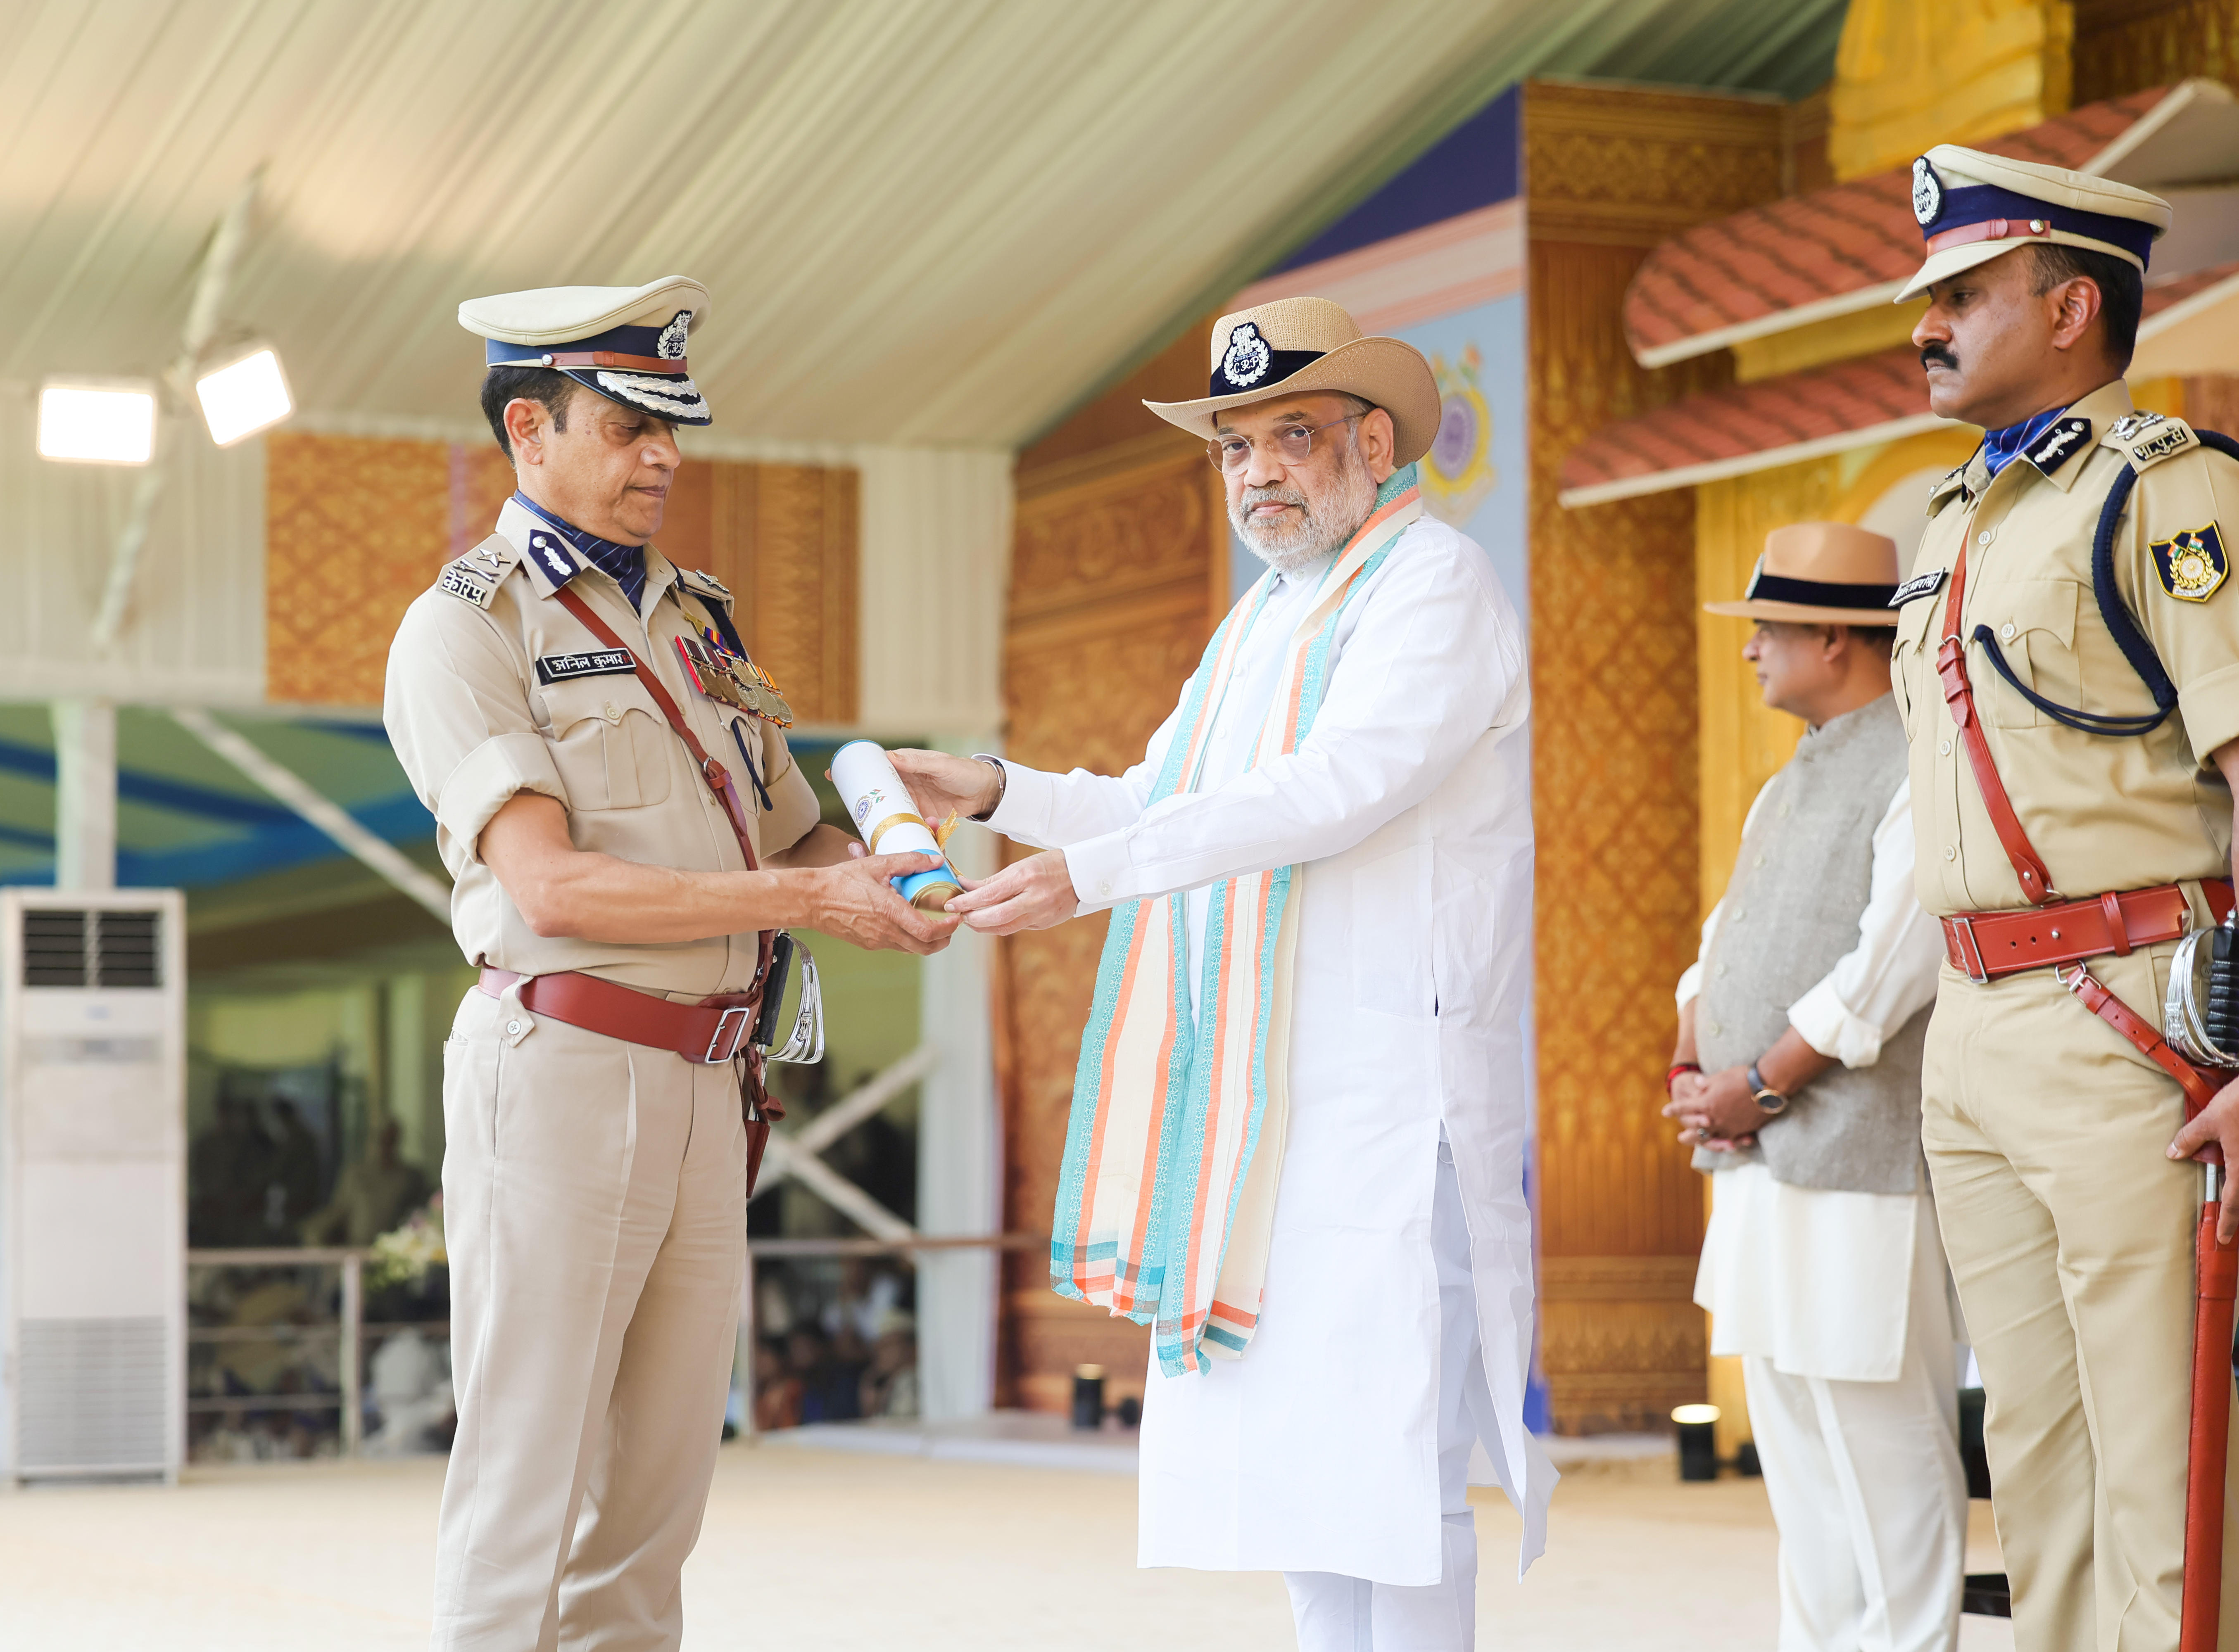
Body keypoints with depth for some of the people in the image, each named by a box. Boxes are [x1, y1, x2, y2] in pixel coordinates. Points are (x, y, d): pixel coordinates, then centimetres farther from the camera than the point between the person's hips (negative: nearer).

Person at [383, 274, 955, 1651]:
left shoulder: (698, 623, 18)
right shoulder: (467, 630, -4)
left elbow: (796, 834, 23)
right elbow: (552, 887, -16)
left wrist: (893, 889, -1)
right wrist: (808, 898, -19)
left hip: (704, 1086, 7)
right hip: (562, 1066, -7)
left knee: (656, 1487, 9)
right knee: (530, 1485, -5)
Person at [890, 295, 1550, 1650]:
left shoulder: (1436, 583, -6)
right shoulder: (1266, 619, 23)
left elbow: (1338, 788, -19)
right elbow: (1161, 809, 25)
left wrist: (1093, 874, -25)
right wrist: (1001, 795, 8)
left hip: (1391, 1088, -9)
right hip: (1255, 1097, 9)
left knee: (1384, 1433, -10)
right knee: (1289, 1456, 8)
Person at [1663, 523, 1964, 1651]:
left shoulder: (1920, 767, -10)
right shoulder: (1791, 785, 20)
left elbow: (1893, 964, -19)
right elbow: (1726, 945, 22)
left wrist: (1762, 1086, -15)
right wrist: (1692, 1071, 4)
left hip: (1860, 1175, -10)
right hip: (1763, 1177, 10)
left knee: (1883, 1458, -8)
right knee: (1798, 1464, 13)